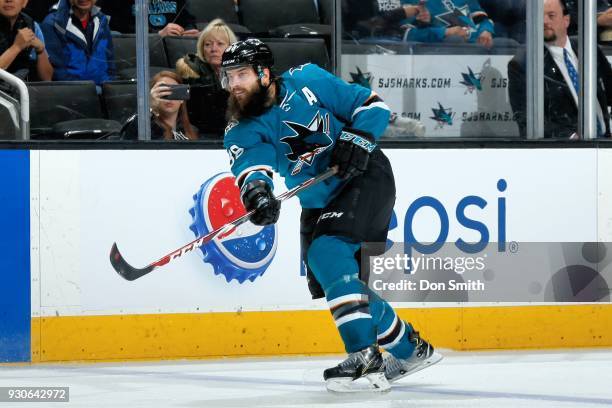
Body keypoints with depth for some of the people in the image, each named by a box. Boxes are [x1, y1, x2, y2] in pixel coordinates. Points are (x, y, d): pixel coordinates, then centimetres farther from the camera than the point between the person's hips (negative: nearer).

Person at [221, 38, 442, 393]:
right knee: (328, 283, 6)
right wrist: (256, 190, -47)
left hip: (366, 178, -7)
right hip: (319, 203, 7)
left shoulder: (307, 82, -11)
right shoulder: (242, 133, -3)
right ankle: (410, 348, 24)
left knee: (328, 253, -27)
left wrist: (356, 138, -24)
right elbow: (251, 164, -25)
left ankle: (365, 354, -31)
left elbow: (374, 107, -6)